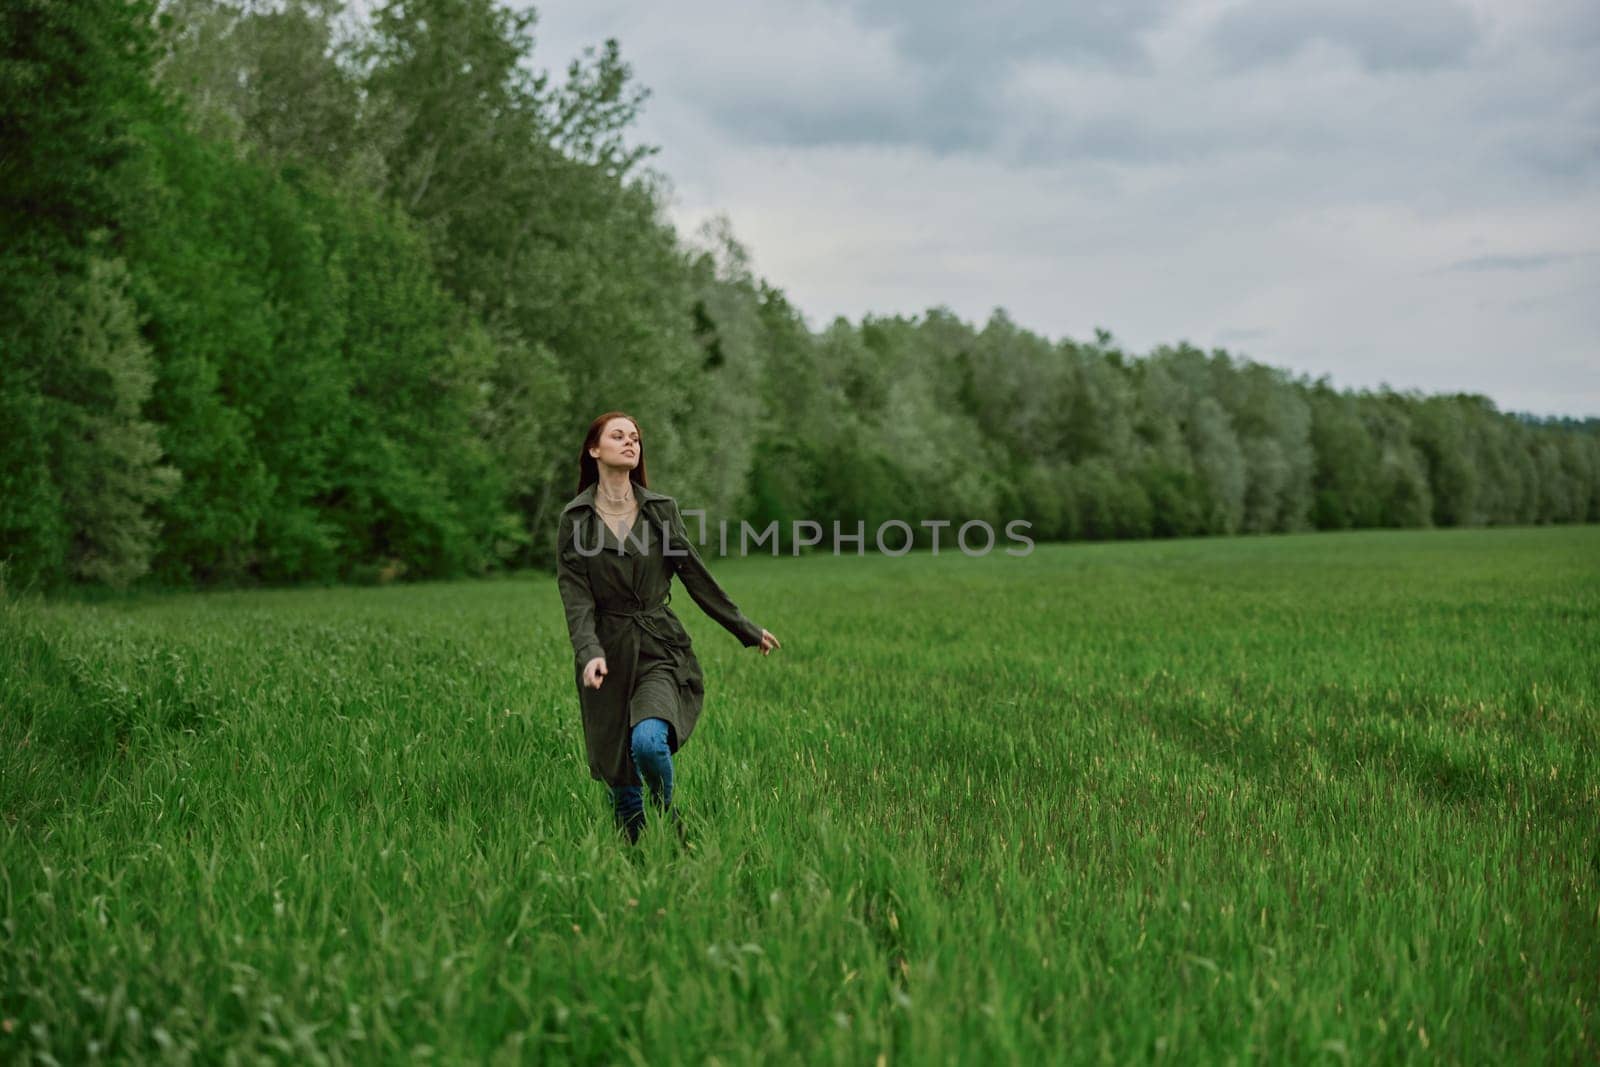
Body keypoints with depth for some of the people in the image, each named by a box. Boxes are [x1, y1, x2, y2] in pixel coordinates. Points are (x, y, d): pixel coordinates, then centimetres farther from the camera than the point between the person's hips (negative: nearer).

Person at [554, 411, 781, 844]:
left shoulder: (662, 509, 4)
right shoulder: (574, 519, 0)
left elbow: (696, 576, 11)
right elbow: (575, 597, -7)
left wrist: (746, 630, 14)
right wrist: (589, 654, -23)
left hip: (661, 650, 0)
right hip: (607, 656, 0)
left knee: (649, 740, -25)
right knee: (620, 780, 3)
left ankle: (669, 819, 4)